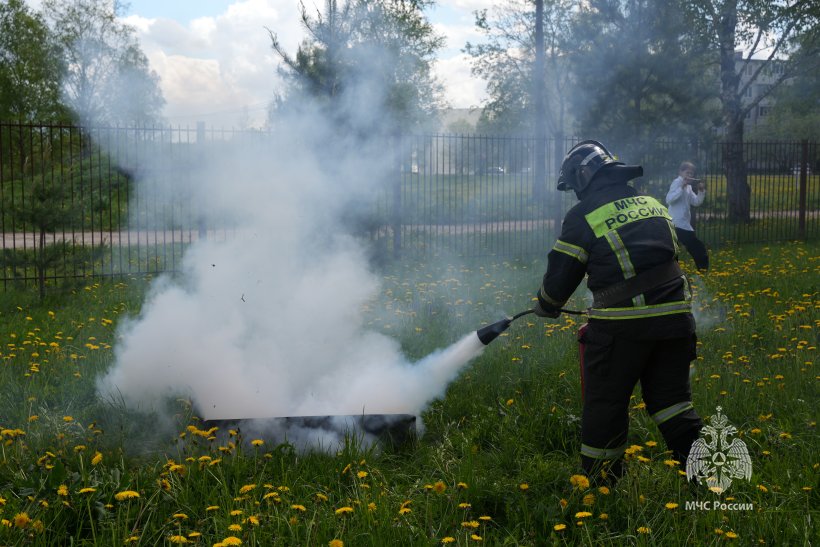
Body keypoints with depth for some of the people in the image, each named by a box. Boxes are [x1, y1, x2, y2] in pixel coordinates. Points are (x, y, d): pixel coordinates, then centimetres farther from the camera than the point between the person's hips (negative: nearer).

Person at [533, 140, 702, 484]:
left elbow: (560, 275, -1)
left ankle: (599, 479, 18)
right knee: (671, 398, 15)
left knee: (605, 403, 9)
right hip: (673, 319, 6)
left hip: (622, 326, -5)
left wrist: (545, 307, 19)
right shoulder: (654, 205, 14)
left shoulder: (583, 218, -5)